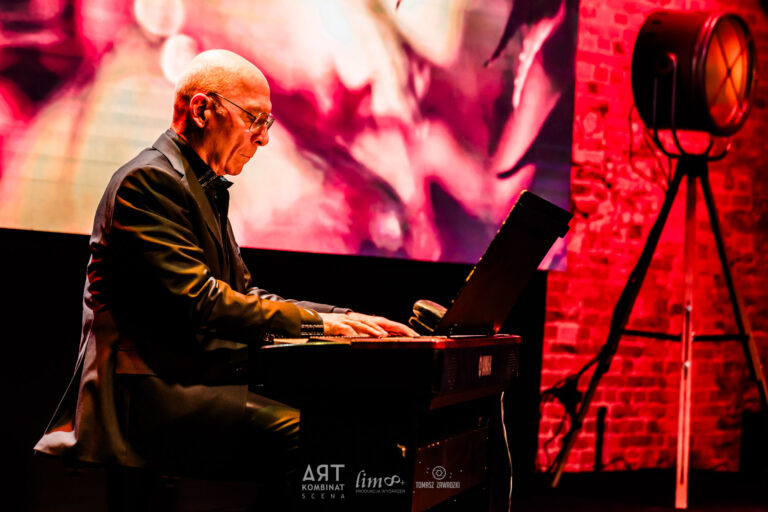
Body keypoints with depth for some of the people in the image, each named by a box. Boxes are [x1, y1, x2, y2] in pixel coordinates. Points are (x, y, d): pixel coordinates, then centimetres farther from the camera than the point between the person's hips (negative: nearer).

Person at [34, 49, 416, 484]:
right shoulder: (149, 180, -10)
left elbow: (245, 296, 22)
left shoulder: (206, 190, 23)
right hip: (150, 392, -9)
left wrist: (346, 318, 9)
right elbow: (197, 301, -19)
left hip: (199, 379, 9)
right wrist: (315, 321, -15)